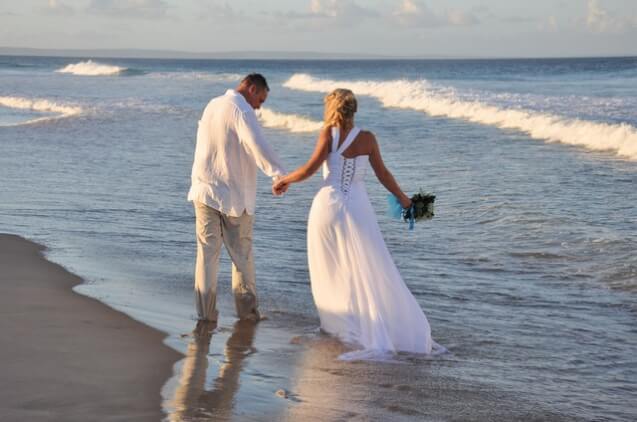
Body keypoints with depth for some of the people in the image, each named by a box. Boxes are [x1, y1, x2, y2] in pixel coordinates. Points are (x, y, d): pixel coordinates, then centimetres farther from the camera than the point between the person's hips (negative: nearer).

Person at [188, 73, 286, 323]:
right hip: (233, 196, -6)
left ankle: (205, 311, 4)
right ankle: (247, 309, 16)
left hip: (204, 191, 6)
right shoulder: (241, 110, -13)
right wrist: (279, 174, -34)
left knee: (207, 253, 7)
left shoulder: (212, 105, 12)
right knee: (242, 255, 7)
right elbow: (257, 145, -28)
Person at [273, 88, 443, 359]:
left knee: (329, 271, 14)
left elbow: (311, 168, -10)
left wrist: (285, 180, 6)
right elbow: (383, 174, 8)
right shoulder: (367, 138, 2)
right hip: (358, 208, 1)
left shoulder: (329, 133, -4)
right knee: (373, 273, 4)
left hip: (328, 205, -1)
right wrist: (402, 198, 21)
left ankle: (339, 324, 19)